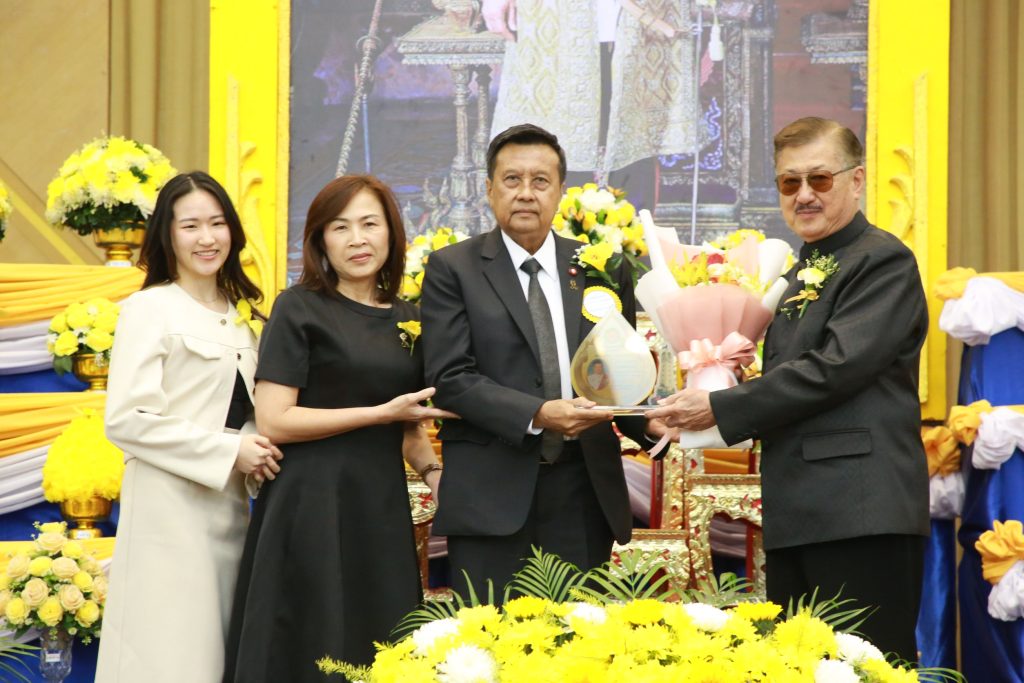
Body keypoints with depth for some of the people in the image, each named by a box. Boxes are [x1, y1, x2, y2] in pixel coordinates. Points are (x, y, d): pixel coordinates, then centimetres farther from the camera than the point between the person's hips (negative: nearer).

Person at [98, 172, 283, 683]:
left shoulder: (237, 314, 15)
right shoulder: (149, 308, -6)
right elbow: (126, 419, -14)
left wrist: (257, 449, 2)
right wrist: (228, 452, -15)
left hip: (228, 503, 7)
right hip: (170, 506, -7)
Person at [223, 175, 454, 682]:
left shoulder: (407, 320, 12)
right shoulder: (299, 308, -5)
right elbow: (274, 421, -12)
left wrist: (435, 474, 1)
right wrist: (383, 413, -12)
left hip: (383, 509, 5)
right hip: (313, 507, -5)